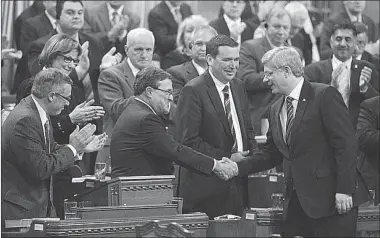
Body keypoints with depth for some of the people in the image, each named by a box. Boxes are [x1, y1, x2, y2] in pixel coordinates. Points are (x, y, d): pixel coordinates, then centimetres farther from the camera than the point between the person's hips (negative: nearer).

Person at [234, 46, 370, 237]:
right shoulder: (275, 110, 16)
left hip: (330, 198, -7)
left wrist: (344, 190, -18)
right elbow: (270, 154, 20)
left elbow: (346, 144, -12)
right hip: (296, 202, 7)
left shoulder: (325, 95, -8)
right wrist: (237, 168, 5)